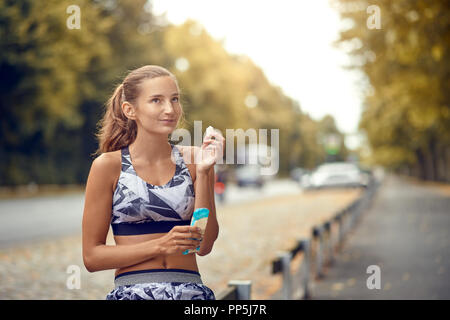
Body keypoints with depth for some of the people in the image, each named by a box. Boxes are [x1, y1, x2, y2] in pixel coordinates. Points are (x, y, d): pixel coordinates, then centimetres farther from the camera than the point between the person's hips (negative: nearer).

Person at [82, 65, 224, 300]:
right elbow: (91, 256, -2)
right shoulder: (108, 166, -1)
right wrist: (161, 246, -12)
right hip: (132, 291, -1)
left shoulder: (193, 158, 5)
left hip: (192, 291, 2)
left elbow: (204, 245, 0)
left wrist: (203, 172, -7)